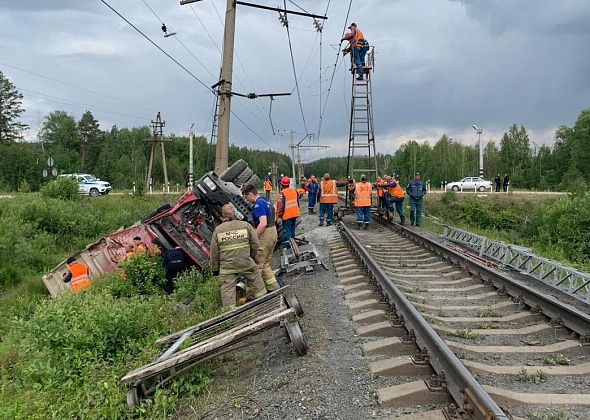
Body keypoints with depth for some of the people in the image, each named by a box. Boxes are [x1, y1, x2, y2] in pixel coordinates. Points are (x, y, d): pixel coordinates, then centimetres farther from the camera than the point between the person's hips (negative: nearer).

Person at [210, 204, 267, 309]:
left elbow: (214, 252, 4)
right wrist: (252, 257, 20)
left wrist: (215, 269, 13)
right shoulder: (245, 225, -1)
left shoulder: (217, 230, 0)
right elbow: (255, 244, 4)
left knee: (227, 288, 6)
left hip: (226, 267, 0)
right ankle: (261, 296, 34)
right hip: (246, 263, 0)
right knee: (255, 277, 23)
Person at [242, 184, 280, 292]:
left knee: (256, 266, -2)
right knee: (266, 264, 17)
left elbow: (263, 223, -27)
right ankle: (273, 286, 18)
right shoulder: (267, 201, 14)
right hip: (273, 233, 10)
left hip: (264, 236, -10)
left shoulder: (258, 204, -17)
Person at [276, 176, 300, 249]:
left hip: (287, 215, -7)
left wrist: (279, 214, -7)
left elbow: (281, 205, -20)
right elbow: (298, 202, 13)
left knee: (287, 230, -3)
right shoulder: (294, 191, 3)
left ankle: (288, 246, -6)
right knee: (292, 229, 19)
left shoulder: (282, 193, -18)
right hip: (295, 213, 7)